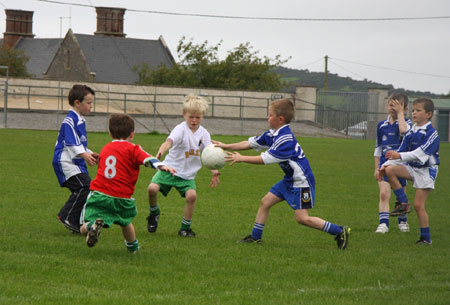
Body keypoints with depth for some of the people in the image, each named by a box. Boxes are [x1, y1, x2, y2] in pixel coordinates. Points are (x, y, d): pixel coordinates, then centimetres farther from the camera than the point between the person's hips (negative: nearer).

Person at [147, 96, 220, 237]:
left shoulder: (204, 134, 1)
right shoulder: (180, 129, -14)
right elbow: (169, 141, -33)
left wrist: (214, 172, -14)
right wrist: (161, 151, -54)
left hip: (188, 174, 3)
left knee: (192, 195, -22)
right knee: (152, 188, -22)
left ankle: (185, 228, -2)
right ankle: (154, 212, 11)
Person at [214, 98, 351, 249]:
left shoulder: (285, 139, -25)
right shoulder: (272, 134, 4)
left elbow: (266, 159, -26)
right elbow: (251, 143, 12)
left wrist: (241, 158, -18)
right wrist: (227, 146, 8)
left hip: (302, 181, -9)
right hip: (289, 180, 9)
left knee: (302, 218, -10)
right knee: (265, 202, 8)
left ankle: (340, 231, -3)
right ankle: (255, 236, 18)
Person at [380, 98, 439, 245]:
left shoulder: (431, 133, -13)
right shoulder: (411, 132, 8)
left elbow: (421, 153, -24)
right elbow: (402, 150, 10)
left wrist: (400, 156, -33)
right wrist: (387, 164, -3)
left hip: (426, 170, -6)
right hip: (412, 167, 6)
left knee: (419, 205, -9)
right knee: (389, 170, -20)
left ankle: (426, 238, 4)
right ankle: (403, 203, -12)